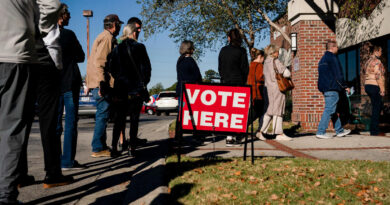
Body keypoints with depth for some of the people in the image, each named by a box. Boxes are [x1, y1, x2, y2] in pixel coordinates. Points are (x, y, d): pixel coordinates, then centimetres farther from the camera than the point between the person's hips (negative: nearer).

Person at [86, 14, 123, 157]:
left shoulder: (104, 37, 22)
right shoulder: (107, 38, -10)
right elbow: (99, 61, -21)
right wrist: (102, 82, -25)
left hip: (99, 83, 11)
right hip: (100, 83, -11)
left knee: (102, 115, 14)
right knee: (103, 114, -8)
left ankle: (101, 146, 21)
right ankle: (98, 148, -5)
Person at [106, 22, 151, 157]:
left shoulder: (117, 48, 5)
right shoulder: (139, 47, -4)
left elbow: (109, 68, 4)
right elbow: (146, 68, -4)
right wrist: (144, 83, 8)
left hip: (120, 88, 3)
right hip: (136, 88, -3)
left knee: (119, 118, 9)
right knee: (134, 118, 5)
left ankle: (114, 147, 5)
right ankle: (132, 147, 7)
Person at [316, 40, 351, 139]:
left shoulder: (323, 59, 18)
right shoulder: (332, 58, -10)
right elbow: (338, 75, -13)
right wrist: (344, 86, -5)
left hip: (324, 89, 10)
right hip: (332, 88, -10)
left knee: (332, 110, 14)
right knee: (329, 109, -8)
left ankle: (340, 131, 23)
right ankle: (321, 132, -10)